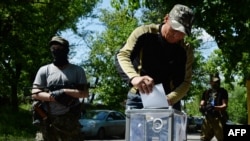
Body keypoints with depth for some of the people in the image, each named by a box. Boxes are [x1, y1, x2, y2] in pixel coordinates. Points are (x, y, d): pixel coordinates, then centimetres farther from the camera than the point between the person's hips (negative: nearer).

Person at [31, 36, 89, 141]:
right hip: (47, 120, 1)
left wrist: (65, 91, -14)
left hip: (69, 120, 0)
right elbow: (34, 93, 0)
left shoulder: (77, 70, 7)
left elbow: (85, 93, -1)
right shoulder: (44, 70, 8)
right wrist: (53, 97, -16)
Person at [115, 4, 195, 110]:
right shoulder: (144, 33, -12)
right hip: (138, 98, -2)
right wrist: (134, 77, -45)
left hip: (169, 99, 2)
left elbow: (185, 82, -7)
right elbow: (122, 56, -22)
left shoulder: (186, 50, -5)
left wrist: (169, 99, -29)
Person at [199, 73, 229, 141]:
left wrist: (214, 107, -23)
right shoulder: (206, 92, 17)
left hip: (218, 118, -4)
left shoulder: (223, 91, 5)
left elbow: (225, 106, -5)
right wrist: (202, 108, -13)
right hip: (208, 118, 4)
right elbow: (201, 104, 13)